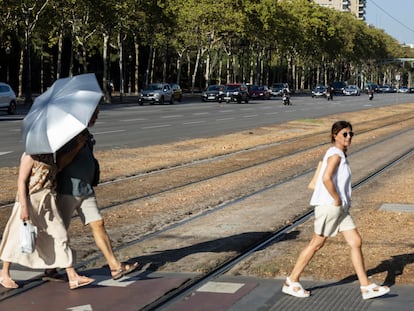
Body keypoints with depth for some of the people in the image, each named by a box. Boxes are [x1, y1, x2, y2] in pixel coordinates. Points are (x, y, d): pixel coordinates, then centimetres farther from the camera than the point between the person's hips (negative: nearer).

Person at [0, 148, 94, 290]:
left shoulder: (49, 155, 9)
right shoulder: (30, 156, -14)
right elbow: (21, 181, -16)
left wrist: (76, 147, 4)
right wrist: (24, 207, -21)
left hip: (47, 202, 7)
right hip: (30, 199, -7)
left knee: (60, 235, 3)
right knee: (18, 237, 7)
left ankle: (73, 277, 5)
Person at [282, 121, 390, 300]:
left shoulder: (341, 155, 16)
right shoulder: (335, 154, -15)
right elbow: (326, 178, -28)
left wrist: (344, 200, 12)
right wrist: (337, 200, -20)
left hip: (340, 208, 10)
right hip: (329, 206, -10)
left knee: (356, 242, 6)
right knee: (317, 243, 0)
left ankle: (366, 287, 9)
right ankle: (291, 282, 12)